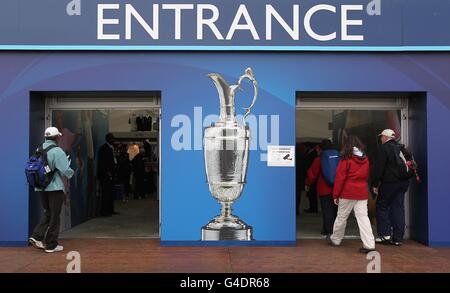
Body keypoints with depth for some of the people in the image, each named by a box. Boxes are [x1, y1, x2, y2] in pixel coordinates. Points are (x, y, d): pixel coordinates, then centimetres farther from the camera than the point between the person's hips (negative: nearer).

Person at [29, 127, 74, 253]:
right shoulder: (57, 151, -15)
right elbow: (66, 171, -17)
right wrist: (71, 173, 4)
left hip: (41, 187, 6)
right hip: (55, 188, -6)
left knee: (47, 213, 20)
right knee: (54, 216, 4)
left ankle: (37, 237, 8)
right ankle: (51, 245, 9)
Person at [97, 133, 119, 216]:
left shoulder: (110, 148, 17)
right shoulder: (103, 148, -11)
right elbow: (102, 162, -15)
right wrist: (107, 172, -18)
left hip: (110, 173, 9)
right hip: (105, 174, -9)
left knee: (110, 192, 12)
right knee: (106, 192, -8)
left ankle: (110, 210, 19)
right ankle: (104, 211, -5)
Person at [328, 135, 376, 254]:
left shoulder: (346, 159, -9)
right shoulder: (365, 159, 6)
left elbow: (340, 178, -8)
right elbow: (366, 176, 13)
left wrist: (335, 195, -3)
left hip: (347, 193, -4)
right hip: (362, 193, 4)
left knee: (341, 217, 10)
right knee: (363, 216, 1)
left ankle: (335, 239, 26)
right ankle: (369, 244, -6)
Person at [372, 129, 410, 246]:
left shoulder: (384, 148, -10)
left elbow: (378, 168, -13)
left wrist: (375, 184, -8)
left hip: (389, 183, -7)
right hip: (403, 183, 7)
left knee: (382, 206, 6)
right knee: (398, 208, 7)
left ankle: (385, 234, 1)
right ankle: (398, 238, 8)